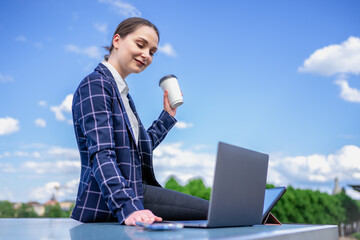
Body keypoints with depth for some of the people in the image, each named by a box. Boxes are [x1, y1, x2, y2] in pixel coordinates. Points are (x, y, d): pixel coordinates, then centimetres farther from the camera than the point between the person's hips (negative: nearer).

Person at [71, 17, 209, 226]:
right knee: (209, 211, -19)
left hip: (133, 190, 10)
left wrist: (168, 115, 25)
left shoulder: (122, 91, 20)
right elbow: (101, 154, -23)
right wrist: (128, 209, -35)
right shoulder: (95, 85, -10)